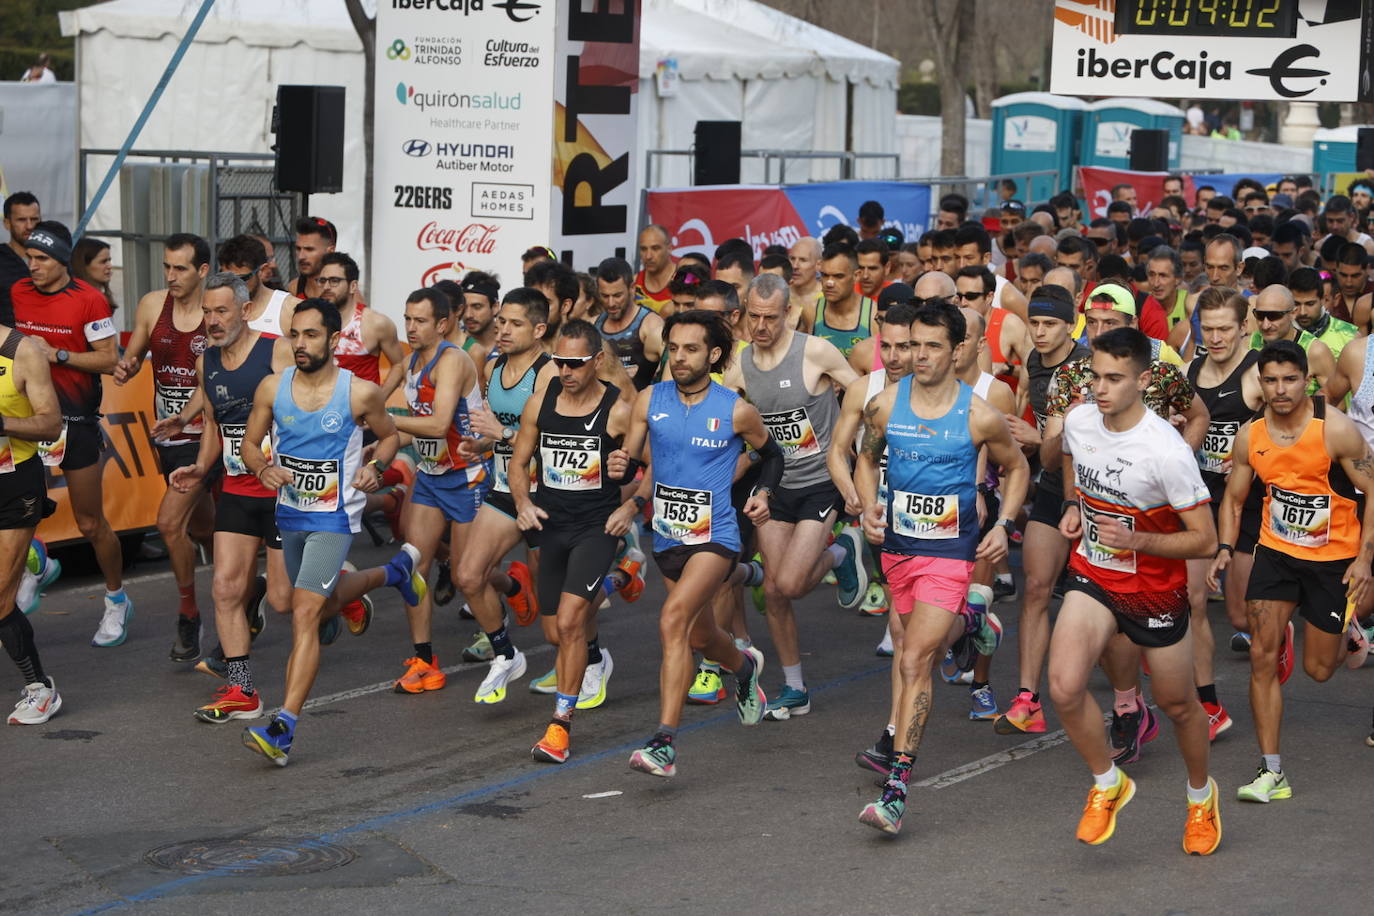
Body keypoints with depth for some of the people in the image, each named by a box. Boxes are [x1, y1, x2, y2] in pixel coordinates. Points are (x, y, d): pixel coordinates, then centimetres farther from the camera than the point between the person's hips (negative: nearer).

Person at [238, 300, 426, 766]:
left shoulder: (361, 393, -13)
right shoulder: (272, 388, -5)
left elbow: (390, 435, 6)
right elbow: (249, 443, 6)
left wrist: (375, 467, -14)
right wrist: (263, 468, -16)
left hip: (334, 518, -6)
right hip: (289, 513, 6)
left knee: (305, 614, -18)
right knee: (327, 602, 26)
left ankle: (283, 729, -21)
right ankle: (396, 569, 57)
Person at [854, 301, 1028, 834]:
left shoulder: (979, 417, -10)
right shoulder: (885, 405, -3)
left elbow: (1017, 468, 7)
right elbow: (867, 457, 15)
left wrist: (1004, 525, -4)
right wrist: (868, 507, -2)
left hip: (950, 554, -5)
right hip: (897, 546, 5)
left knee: (914, 663, -15)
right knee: (924, 643, 22)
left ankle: (896, 790, -18)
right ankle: (966, 621, 58)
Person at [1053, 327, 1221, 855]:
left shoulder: (1168, 451, -25)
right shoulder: (1078, 421, -8)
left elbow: (1205, 541, -19)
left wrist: (1137, 540, -31)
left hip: (1155, 589, -3)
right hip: (1091, 576, 3)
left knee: (1177, 704, 14)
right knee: (1064, 686, -20)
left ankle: (1201, 795, 44)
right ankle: (1107, 784, 5)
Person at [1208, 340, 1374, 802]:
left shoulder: (1335, 429, -19)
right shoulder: (1250, 436, -7)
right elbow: (1234, 497, 8)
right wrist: (1225, 548, -7)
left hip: (1333, 558, -3)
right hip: (1276, 552, 3)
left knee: (1319, 669, 7)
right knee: (1262, 658, -9)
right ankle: (1271, 772, -3)